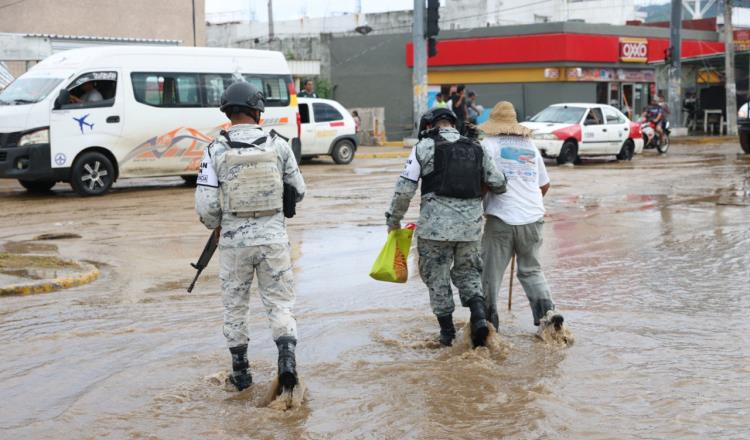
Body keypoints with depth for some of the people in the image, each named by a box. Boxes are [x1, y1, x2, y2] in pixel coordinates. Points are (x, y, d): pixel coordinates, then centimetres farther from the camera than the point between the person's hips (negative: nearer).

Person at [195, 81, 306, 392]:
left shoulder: (216, 150, -6)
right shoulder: (278, 145, -2)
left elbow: (205, 205, -8)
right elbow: (299, 191, 6)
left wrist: (216, 226, 13)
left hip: (234, 241, 0)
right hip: (273, 238, 0)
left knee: (235, 307, 15)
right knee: (279, 302, 9)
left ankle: (240, 372, 22)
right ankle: (287, 357, -11)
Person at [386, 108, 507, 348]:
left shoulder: (424, 147, -2)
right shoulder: (476, 149, 9)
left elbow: (405, 188, -6)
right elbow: (498, 183, 8)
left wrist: (393, 219, 5)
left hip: (435, 223, -3)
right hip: (470, 223, 4)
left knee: (437, 276, 10)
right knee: (467, 271, 19)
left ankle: (447, 331, 15)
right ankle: (479, 316, -2)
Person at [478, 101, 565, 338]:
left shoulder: (489, 145, -1)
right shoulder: (530, 145, 14)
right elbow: (545, 185, 20)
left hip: (501, 219, -4)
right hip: (533, 218, 4)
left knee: (491, 272, 6)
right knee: (531, 270, 17)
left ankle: (488, 319, 9)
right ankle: (547, 309, 1)